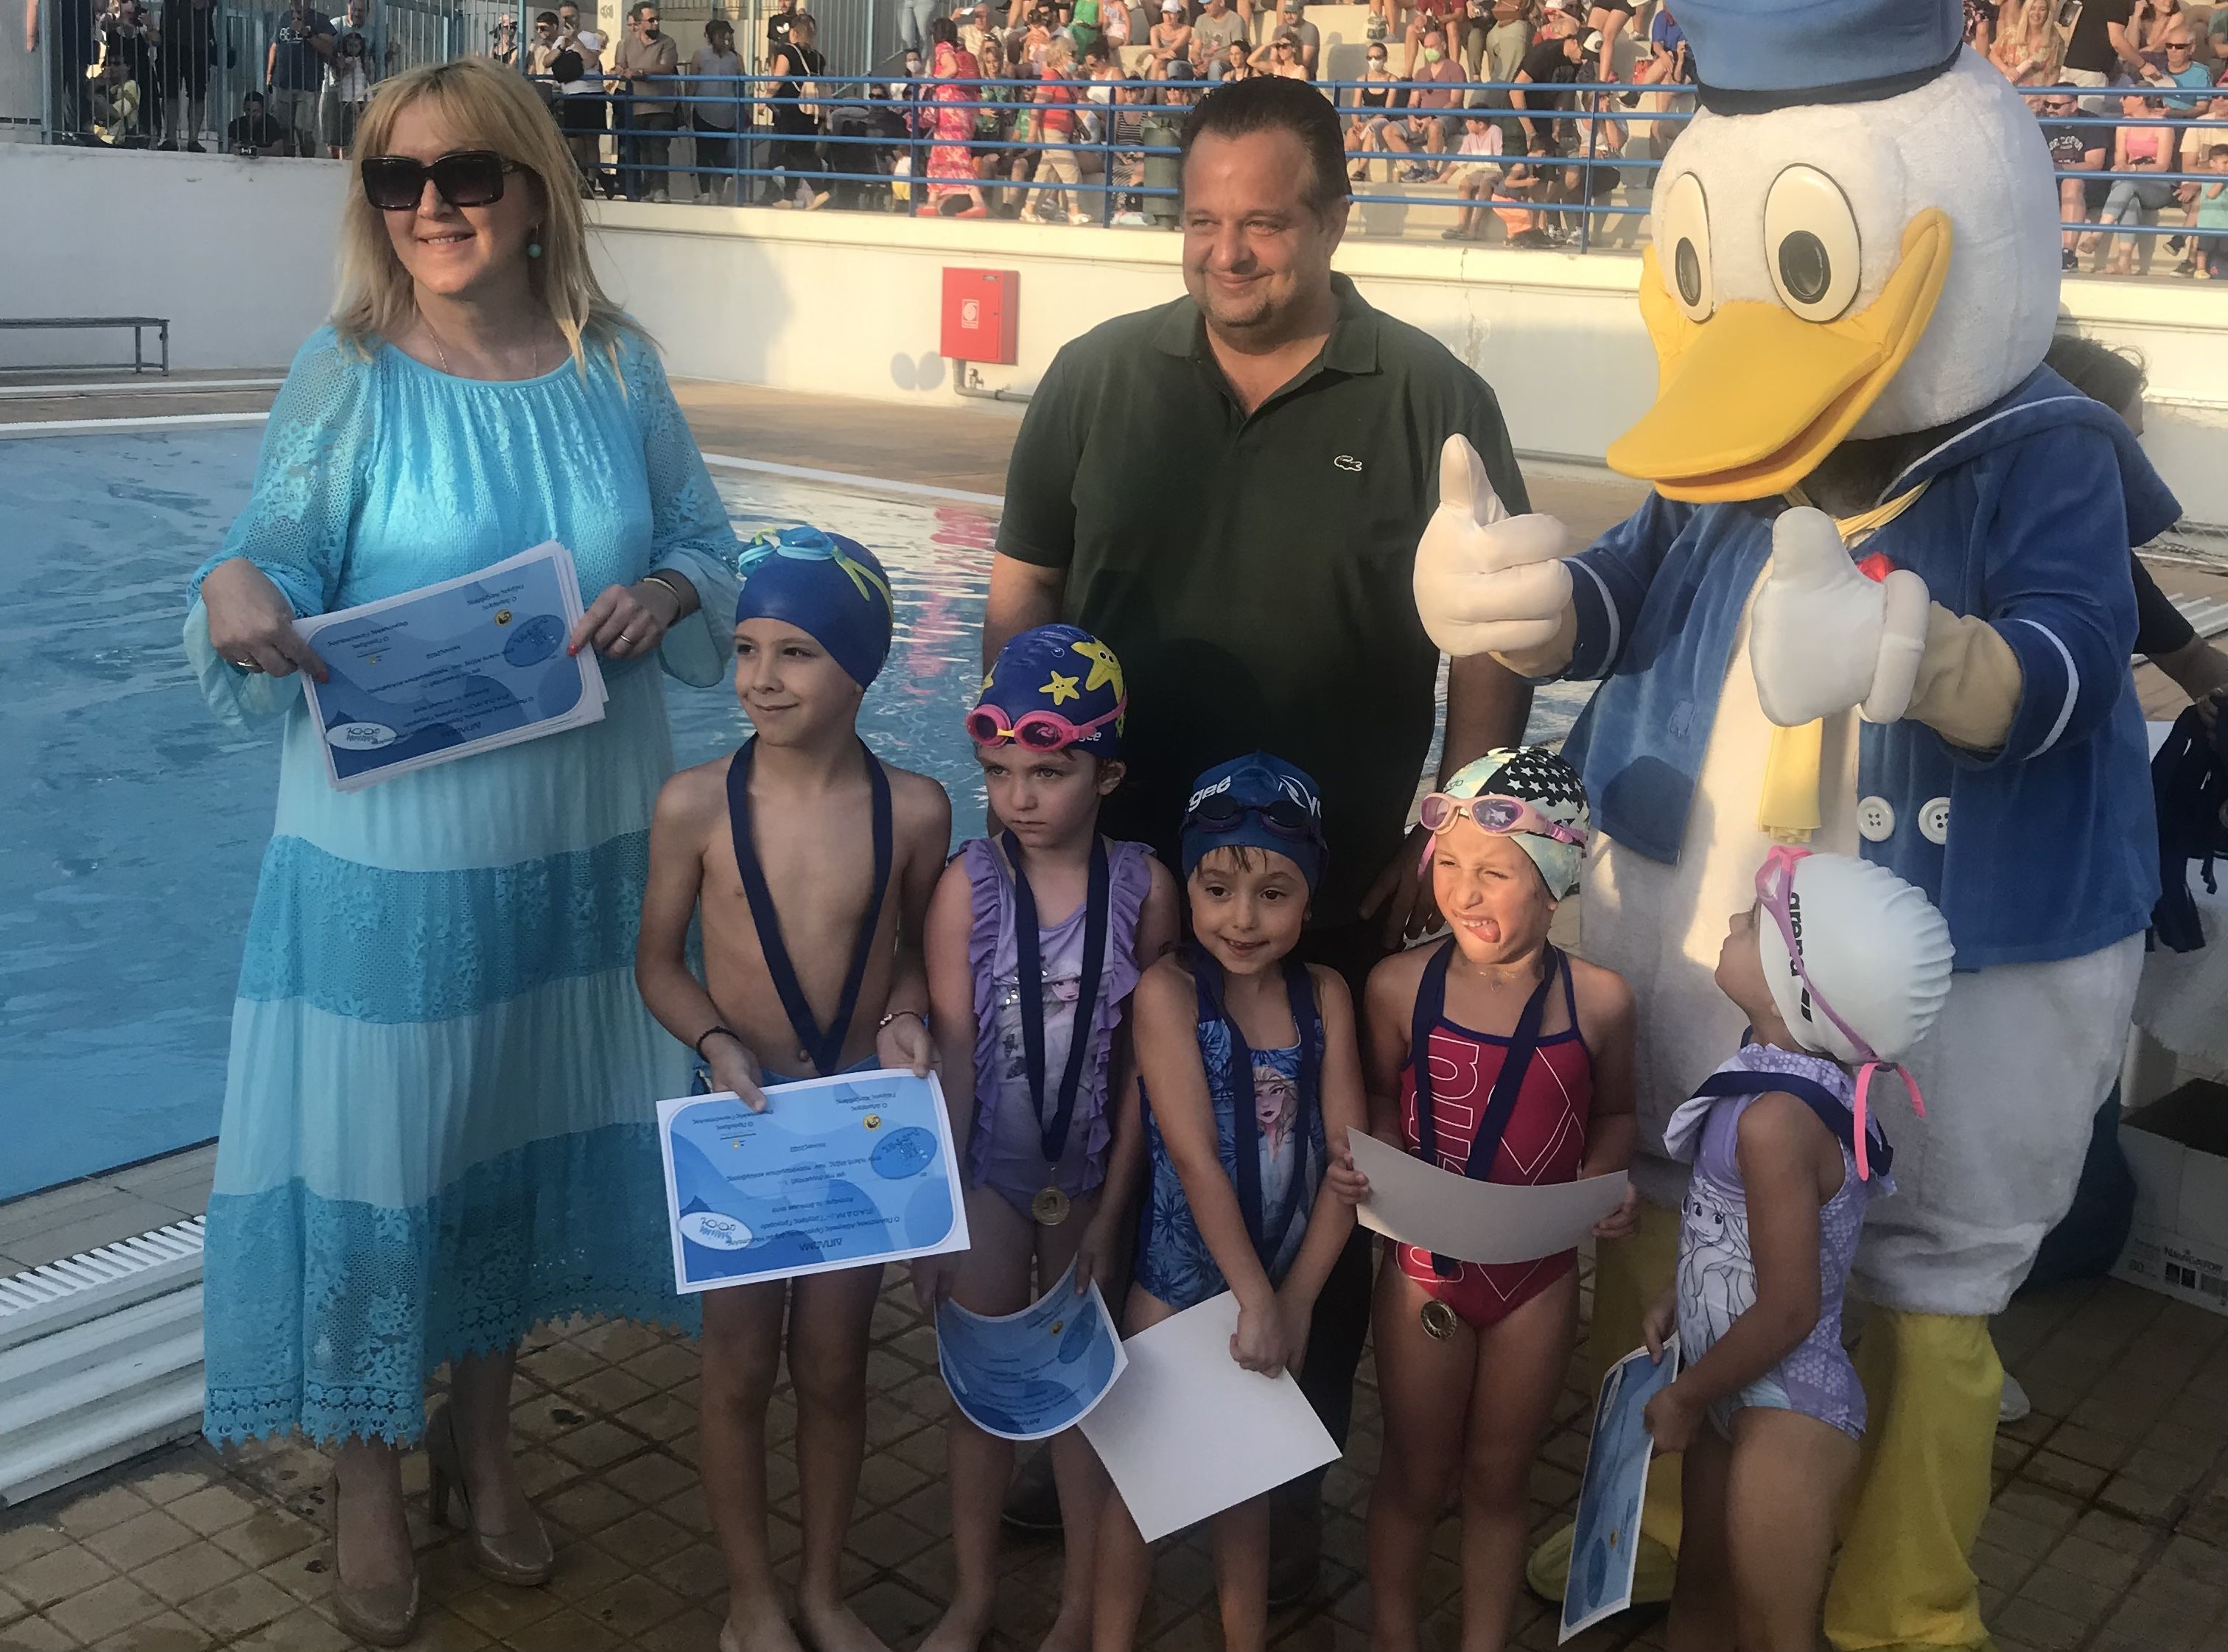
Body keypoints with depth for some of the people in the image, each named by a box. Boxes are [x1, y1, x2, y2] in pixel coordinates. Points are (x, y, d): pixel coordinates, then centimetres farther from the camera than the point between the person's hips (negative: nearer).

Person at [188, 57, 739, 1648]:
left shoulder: (617, 366, 2)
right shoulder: (348, 374, -6)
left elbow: (710, 545, 8)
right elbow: (280, 567, -7)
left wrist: (665, 592, -14)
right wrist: (236, 595, -30)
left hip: (581, 842, 3)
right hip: (389, 848, -3)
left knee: (528, 1131, 16)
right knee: (377, 1144, 5)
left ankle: (481, 1439, 39)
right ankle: (370, 1485, 29)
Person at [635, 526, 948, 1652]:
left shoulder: (914, 809, -11)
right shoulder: (694, 805, -14)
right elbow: (657, 961, -2)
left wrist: (906, 1018, -14)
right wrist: (716, 1041, -19)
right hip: (741, 1116, -1)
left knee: (833, 1367, 15)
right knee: (740, 1367, 11)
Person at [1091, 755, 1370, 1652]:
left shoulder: (1326, 995, -5)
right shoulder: (1168, 991, -17)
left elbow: (1349, 1162, -7)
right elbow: (1194, 1156, -21)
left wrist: (1294, 1299, -12)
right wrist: (1253, 1298, -20)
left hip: (1282, 1282, 4)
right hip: (1177, 1277, -3)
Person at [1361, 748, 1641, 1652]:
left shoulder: (1599, 1000, -15)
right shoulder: (1398, 986, -15)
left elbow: (1613, 1113, 4)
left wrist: (1609, 1178, -15)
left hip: (1539, 1276, 0)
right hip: (1424, 1265, 0)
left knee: (1498, 1479, 19)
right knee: (1415, 1477, 17)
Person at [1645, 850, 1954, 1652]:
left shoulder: (1775, 1119, -32)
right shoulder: (1800, 1074, -6)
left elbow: (1787, 1313, -25)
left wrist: (1685, 1397, -12)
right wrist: (1679, 1297, 13)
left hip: (1786, 1413, -8)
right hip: (1745, 1391, 8)